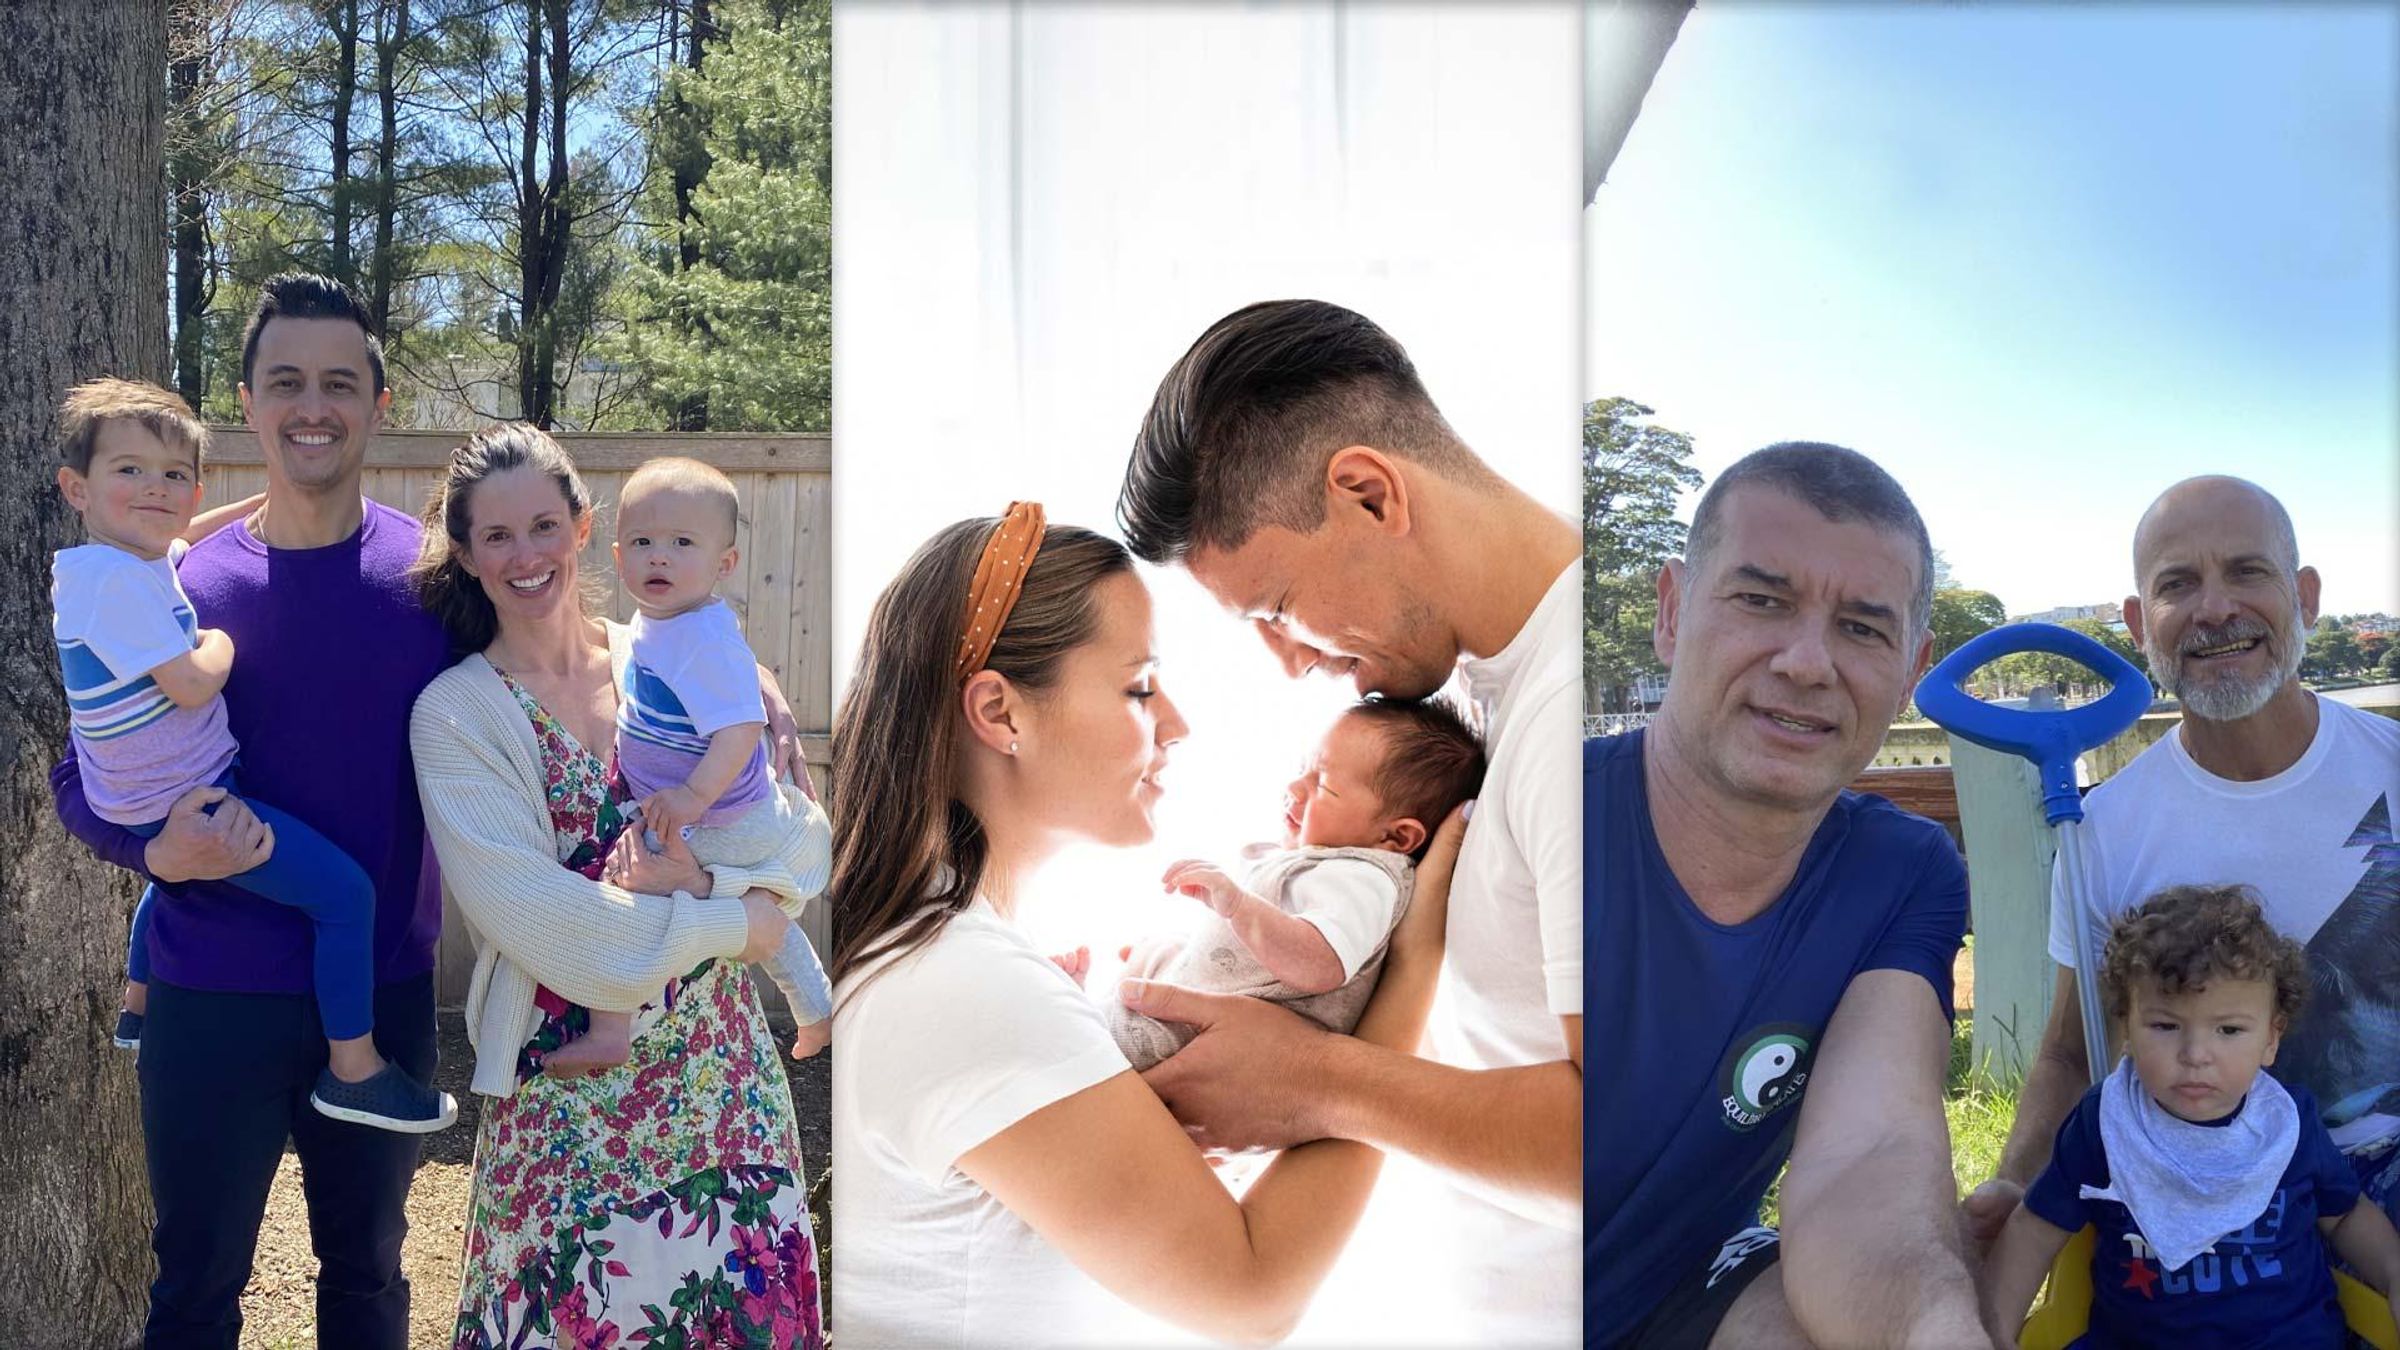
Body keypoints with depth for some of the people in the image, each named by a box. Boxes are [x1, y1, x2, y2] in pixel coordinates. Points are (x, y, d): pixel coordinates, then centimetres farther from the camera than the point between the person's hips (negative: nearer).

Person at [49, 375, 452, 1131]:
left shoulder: (138, 559, 4)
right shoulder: (120, 581, -25)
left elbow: (176, 537, 28)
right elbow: (191, 685, -27)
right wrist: (227, 640, -7)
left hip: (154, 805, 11)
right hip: (187, 805, -11)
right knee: (346, 892, -14)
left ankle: (138, 1006, 60)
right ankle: (354, 1070, -6)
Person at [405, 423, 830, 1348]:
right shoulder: (456, 713, -4)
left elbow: (804, 838, 0)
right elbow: (532, 913, -15)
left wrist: (704, 880, -19)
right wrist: (731, 925, -13)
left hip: (721, 1063, 3)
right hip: (568, 1088, -3)